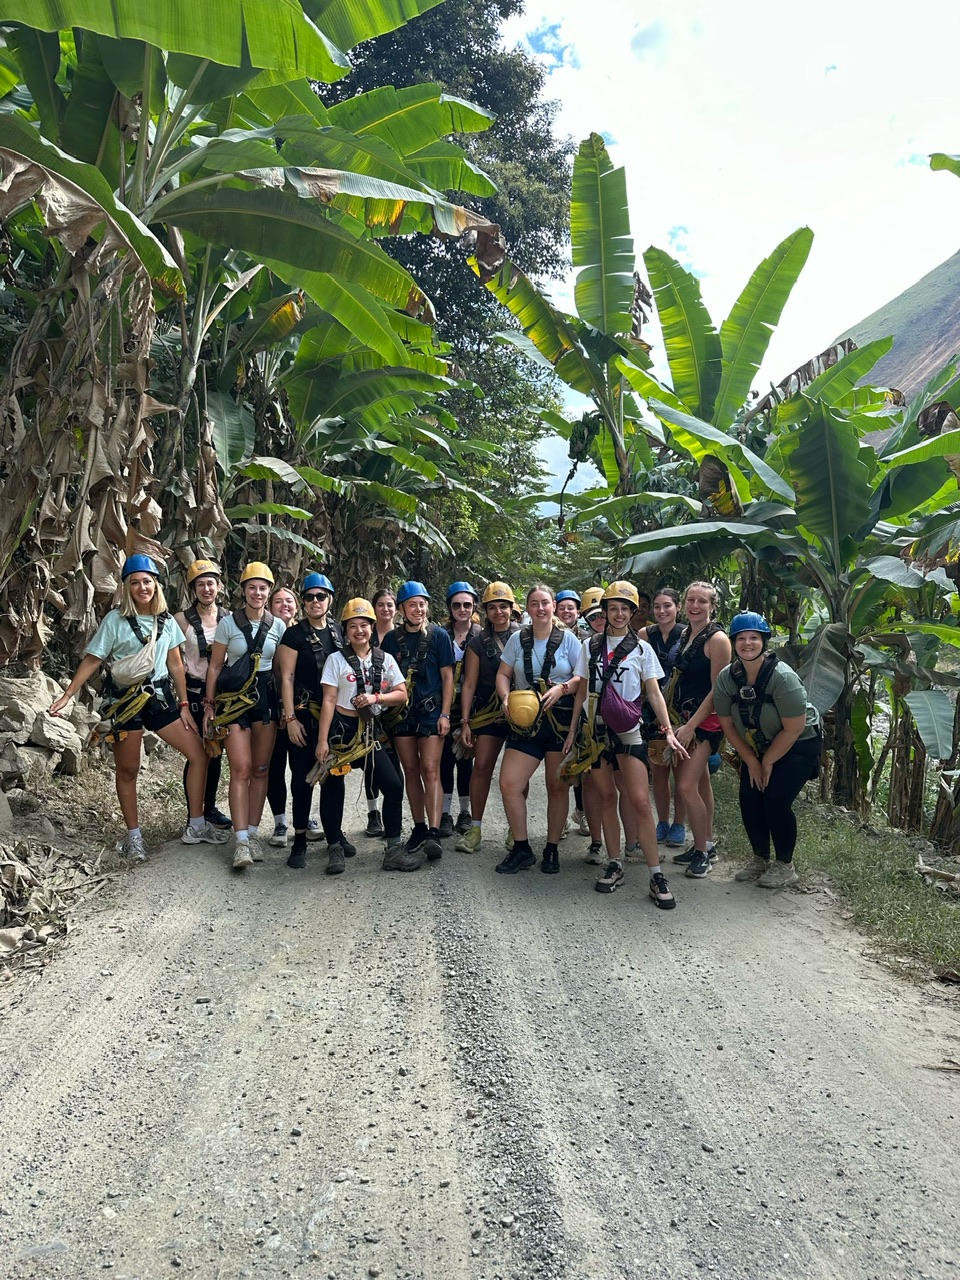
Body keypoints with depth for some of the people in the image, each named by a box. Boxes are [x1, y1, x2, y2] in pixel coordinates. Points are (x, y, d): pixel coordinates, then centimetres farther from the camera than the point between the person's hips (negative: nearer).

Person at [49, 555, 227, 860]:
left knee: (198, 754, 0)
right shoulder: (115, 620, -6)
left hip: (160, 697, 4)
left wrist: (183, 705, 7)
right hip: (125, 700, -4)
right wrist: (67, 695, -15)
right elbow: (92, 660, -6)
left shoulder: (166, 621, 5)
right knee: (128, 770, 4)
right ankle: (134, 836, 18)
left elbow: (176, 665, 8)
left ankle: (196, 826, 10)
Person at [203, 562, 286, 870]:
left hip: (267, 697, 3)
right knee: (241, 769, -10)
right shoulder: (228, 622, -1)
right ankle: (241, 841, -9)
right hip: (234, 697, -2)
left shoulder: (278, 626, 5)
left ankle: (252, 833, 15)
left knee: (261, 769, 5)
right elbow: (215, 666, 3)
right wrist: (209, 705, 0)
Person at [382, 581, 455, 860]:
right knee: (411, 770, 8)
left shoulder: (438, 636, -1)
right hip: (401, 713, 3)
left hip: (431, 712, -3)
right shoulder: (392, 639, 6)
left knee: (430, 770, -10)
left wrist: (444, 714, -7)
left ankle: (433, 832, -15)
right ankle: (419, 827, 18)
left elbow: (447, 676, -1)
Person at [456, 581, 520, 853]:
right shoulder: (478, 643, 5)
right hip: (489, 712, 1)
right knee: (482, 765, -5)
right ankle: (475, 829, 3)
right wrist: (465, 722, 0)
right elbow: (469, 684, 5)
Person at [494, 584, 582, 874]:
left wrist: (562, 689, -19)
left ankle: (552, 849, 20)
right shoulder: (517, 639, 7)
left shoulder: (567, 639, 2)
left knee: (557, 786, 5)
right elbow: (503, 674, 10)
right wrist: (506, 699, -9)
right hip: (526, 722, 2)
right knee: (509, 784, -9)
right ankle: (522, 850, 7)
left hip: (561, 722, -1)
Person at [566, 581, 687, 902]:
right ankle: (615, 865, 16)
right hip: (595, 728, 3)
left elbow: (654, 693, 2)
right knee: (606, 797, 6)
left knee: (640, 801, -10)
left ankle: (656, 876, -5)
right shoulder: (590, 646, 10)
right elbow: (582, 691, 13)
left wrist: (668, 731, -10)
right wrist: (572, 730, 9)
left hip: (627, 731, -2)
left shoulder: (641, 649, 5)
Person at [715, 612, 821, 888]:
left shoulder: (783, 677, -27)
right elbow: (728, 725, -3)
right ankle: (760, 859, 18)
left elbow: (793, 729, -22)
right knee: (749, 799, -5)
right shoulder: (727, 678, -13)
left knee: (776, 798, -16)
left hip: (798, 745, -5)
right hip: (757, 747, 5)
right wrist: (751, 761, -4)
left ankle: (785, 866, 3)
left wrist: (768, 762, -13)